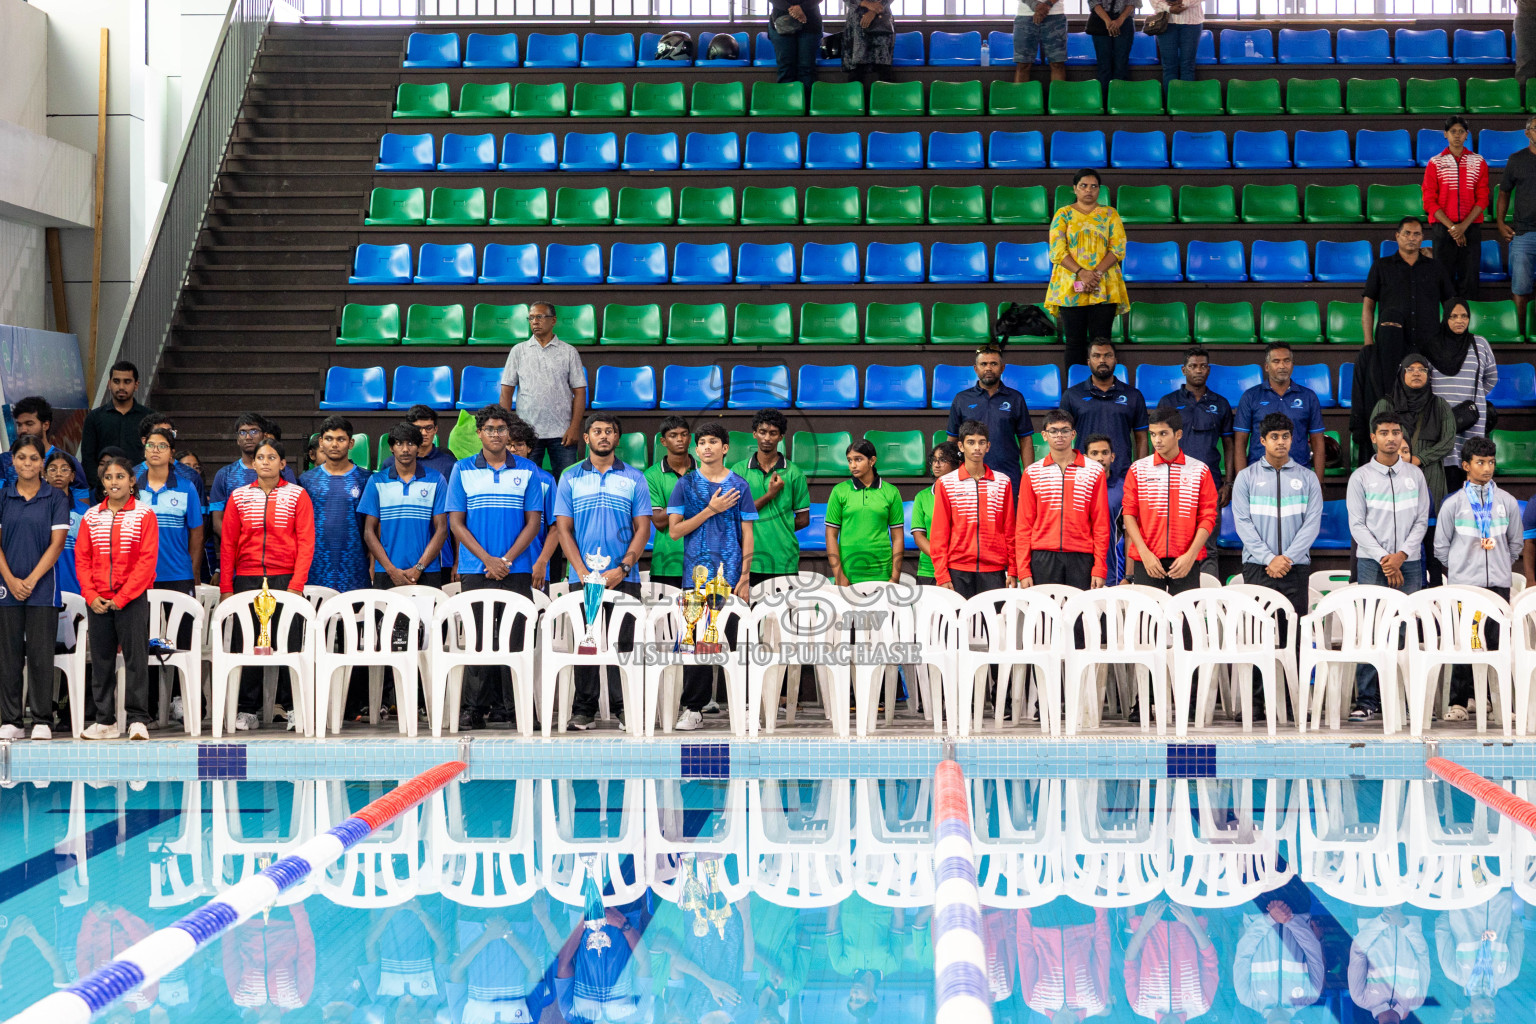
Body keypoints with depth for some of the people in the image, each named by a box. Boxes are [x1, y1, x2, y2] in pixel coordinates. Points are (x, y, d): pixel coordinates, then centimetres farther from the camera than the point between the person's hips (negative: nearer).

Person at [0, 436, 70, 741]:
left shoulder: (56, 498, 2)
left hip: (42, 588, -2)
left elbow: (56, 544, -3)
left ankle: (42, 721, 4)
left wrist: (31, 580, -10)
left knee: (40, 655, -2)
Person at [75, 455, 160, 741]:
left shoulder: (144, 515, -1)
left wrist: (122, 597, -13)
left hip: (132, 598, -4)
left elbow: (147, 560, -8)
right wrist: (90, 595, -6)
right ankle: (105, 721, 14)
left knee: (135, 656, -4)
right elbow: (82, 559, 8)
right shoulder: (91, 517, 9)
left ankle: (138, 720, -1)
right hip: (98, 601, 4)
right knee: (101, 660, 7)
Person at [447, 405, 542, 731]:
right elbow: (456, 523, 3)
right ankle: (474, 708, 2)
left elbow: (533, 523, 5)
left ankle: (506, 707, 4)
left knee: (514, 638, -1)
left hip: (516, 570, 0)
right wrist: (488, 559, -8)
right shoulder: (463, 470, 6)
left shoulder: (527, 471, 7)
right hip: (475, 570, 0)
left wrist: (507, 560, -8)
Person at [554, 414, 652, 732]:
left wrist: (622, 569, -9)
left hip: (623, 577, 0)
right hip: (583, 576, 0)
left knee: (622, 641, -1)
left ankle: (622, 707, 5)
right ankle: (584, 709, 7)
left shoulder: (634, 478, 7)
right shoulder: (570, 478, 9)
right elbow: (564, 528, 4)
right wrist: (583, 572, -8)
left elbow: (643, 529, 3)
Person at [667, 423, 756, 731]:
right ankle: (693, 709, 5)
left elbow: (747, 535, 6)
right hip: (696, 574, 0)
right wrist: (711, 510, -7)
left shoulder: (739, 486, 7)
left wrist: (745, 578, -2)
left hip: (732, 575, 0)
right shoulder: (686, 484, 7)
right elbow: (674, 530, 1)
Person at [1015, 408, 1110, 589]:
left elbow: (1101, 523, 5)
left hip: (1081, 558, 0)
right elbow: (1024, 524, 7)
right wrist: (1023, 570, -1)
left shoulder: (1094, 471, 7)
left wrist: (1099, 568, -2)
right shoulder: (1032, 473, 9)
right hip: (1043, 557, 0)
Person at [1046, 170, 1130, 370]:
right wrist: (1081, 273, -16)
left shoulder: (1110, 214, 11)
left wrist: (1096, 273, -13)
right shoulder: (1063, 214, 8)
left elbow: (1118, 249, 2)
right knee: (1075, 342, -2)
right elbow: (1057, 251, -2)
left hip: (1104, 288, 0)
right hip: (1070, 288, 0)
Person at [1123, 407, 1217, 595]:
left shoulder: (1199, 470, 5)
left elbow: (1208, 517, 2)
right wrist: (1145, 553, -8)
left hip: (1186, 561, 0)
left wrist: (1190, 555, -9)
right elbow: (1129, 514, 2)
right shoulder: (1138, 470, 6)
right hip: (1147, 561, 0)